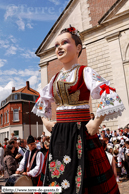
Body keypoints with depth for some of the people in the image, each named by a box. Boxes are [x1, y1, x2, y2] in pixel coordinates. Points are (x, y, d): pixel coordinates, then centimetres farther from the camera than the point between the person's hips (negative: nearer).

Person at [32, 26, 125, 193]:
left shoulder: (85, 72, -5)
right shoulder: (55, 78, 12)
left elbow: (110, 96, -16)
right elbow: (42, 101, 27)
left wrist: (96, 123, -17)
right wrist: (45, 121, 15)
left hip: (81, 134, -5)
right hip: (58, 135, 6)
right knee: (57, 180, 15)